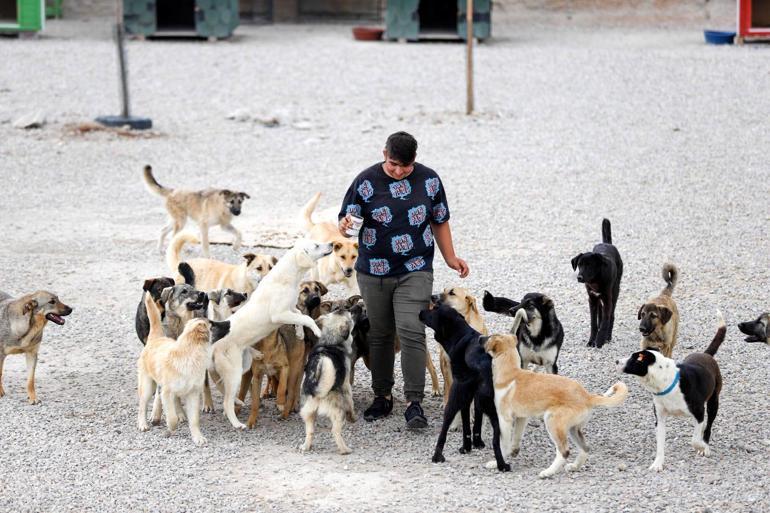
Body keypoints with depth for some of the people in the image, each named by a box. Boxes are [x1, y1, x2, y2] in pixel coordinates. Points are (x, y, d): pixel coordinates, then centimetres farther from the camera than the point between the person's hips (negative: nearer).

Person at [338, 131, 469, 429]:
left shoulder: (429, 180, 2)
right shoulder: (367, 181, -3)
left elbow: (440, 221, 13)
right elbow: (346, 215, -1)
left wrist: (450, 258, 9)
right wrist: (344, 225, -25)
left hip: (415, 271, -1)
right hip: (374, 272, 1)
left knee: (411, 333, -14)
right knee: (379, 334, 9)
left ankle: (414, 402, -14)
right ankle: (382, 396, 23)